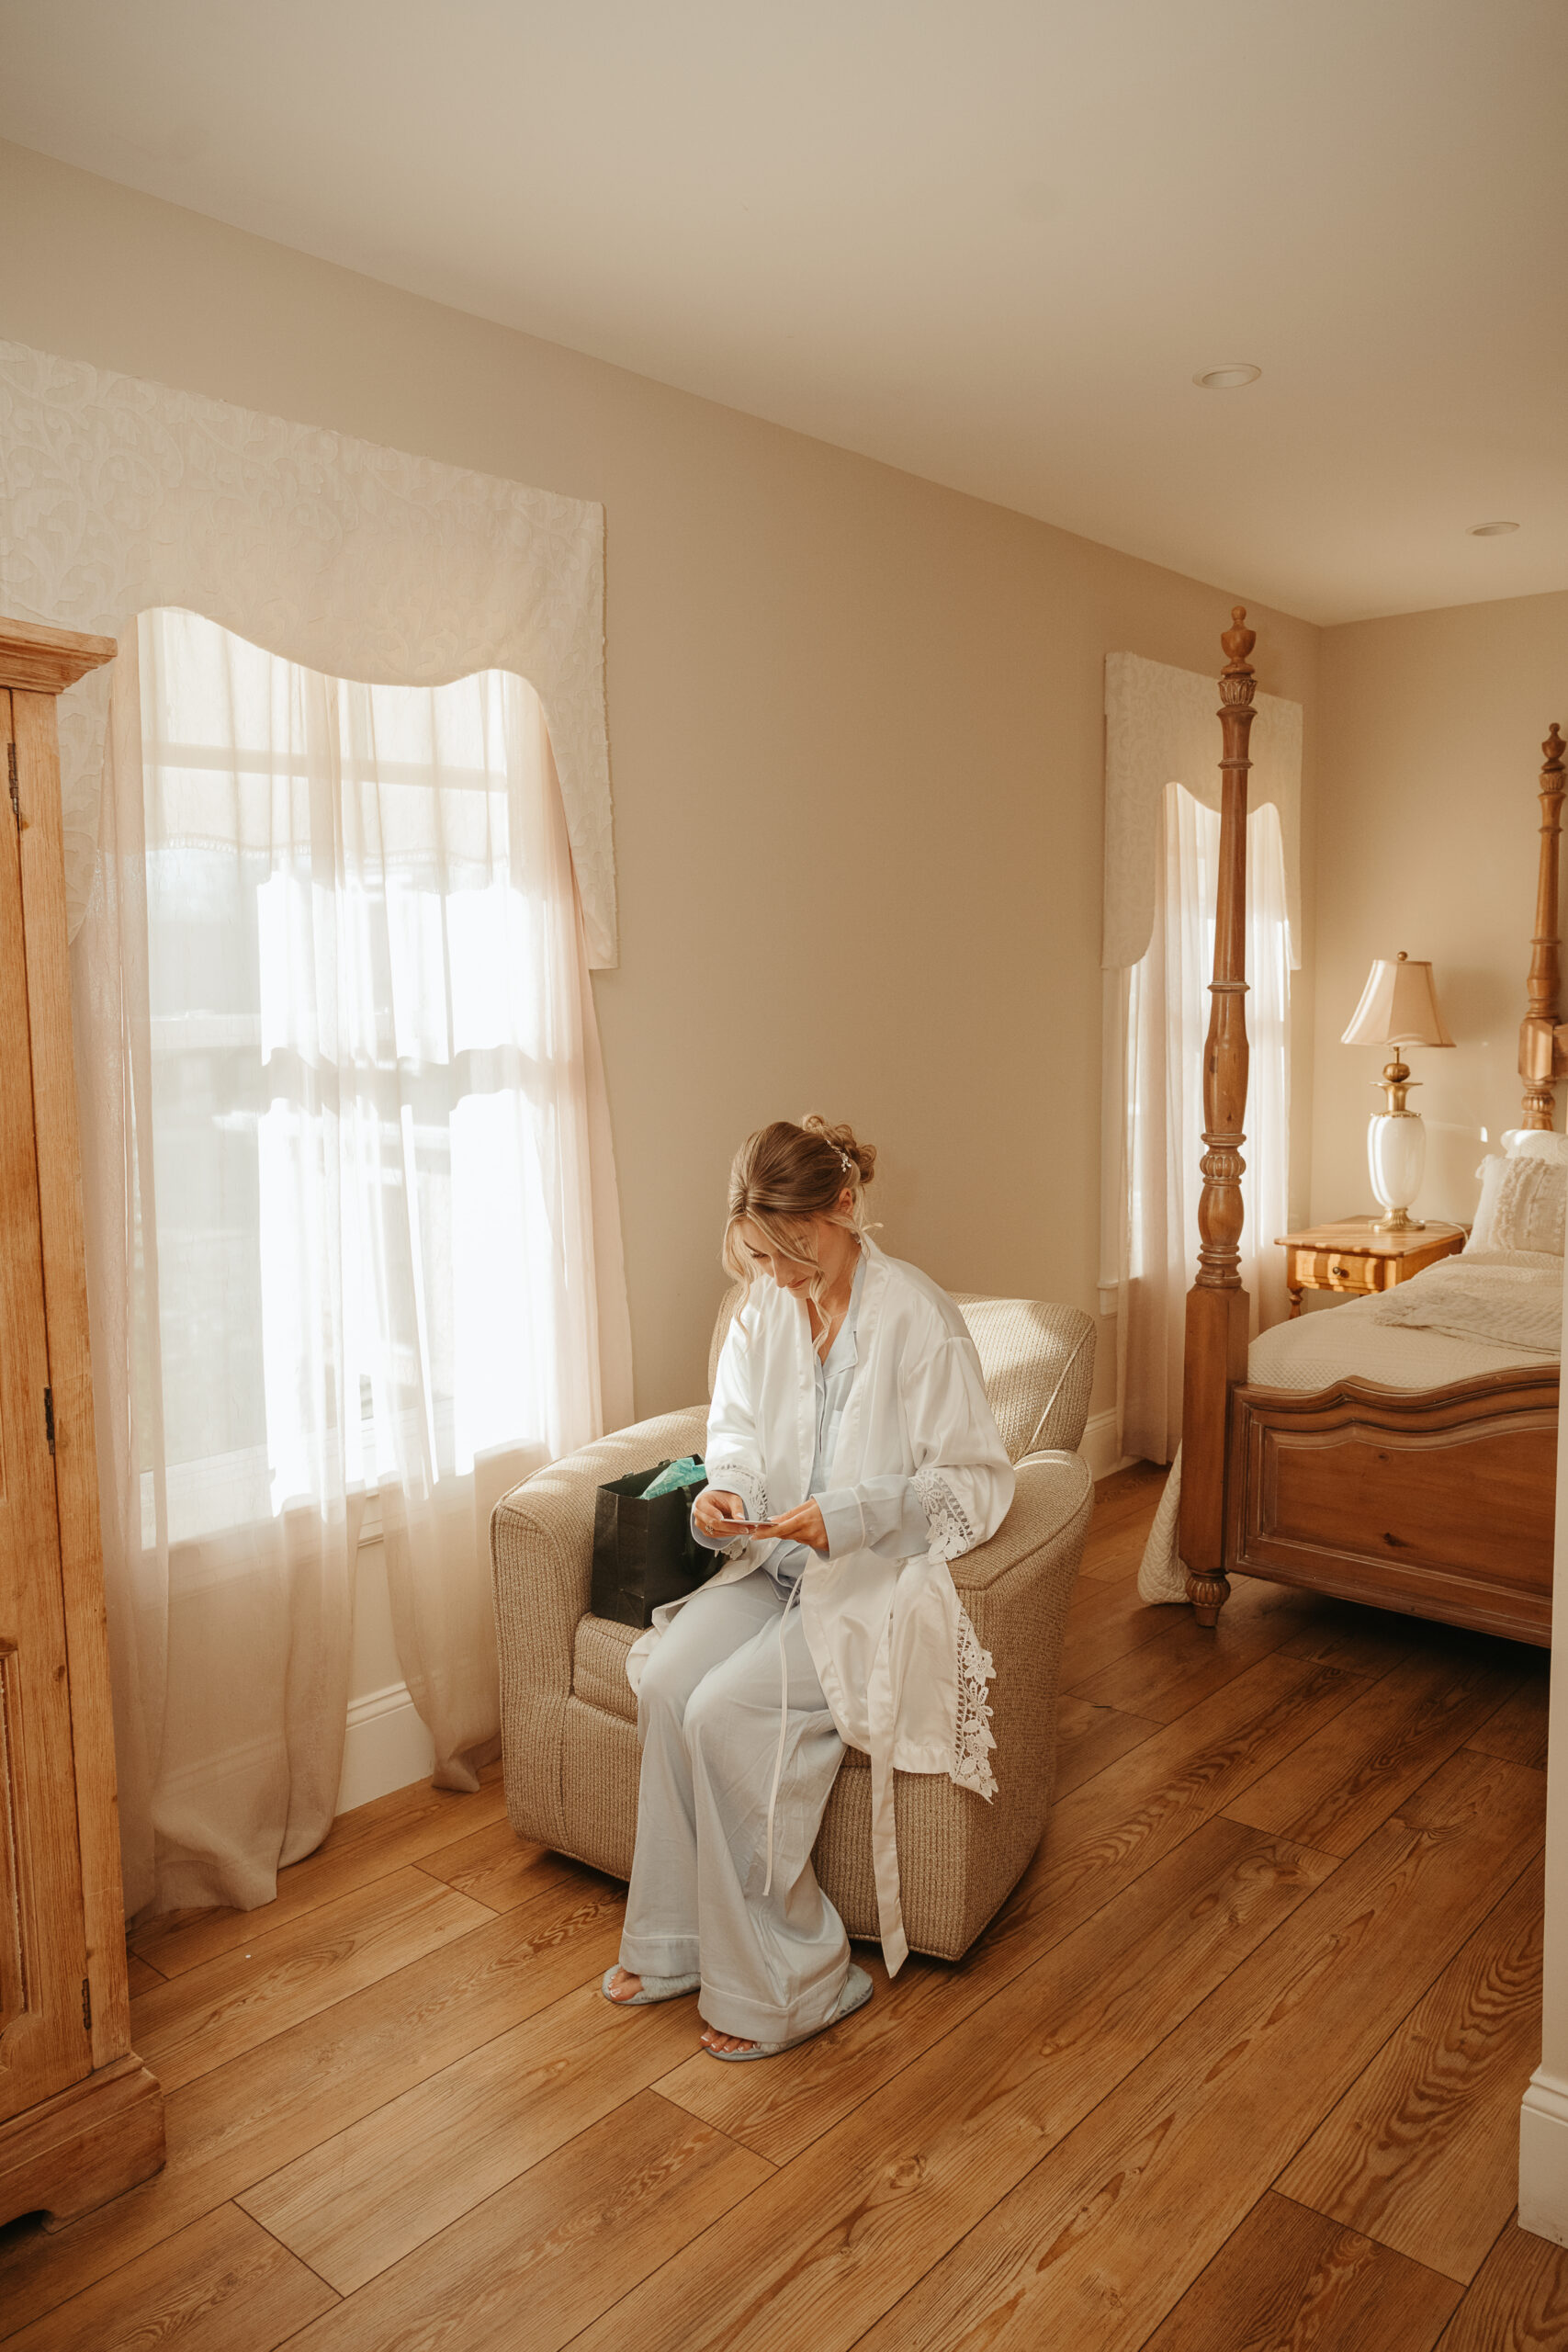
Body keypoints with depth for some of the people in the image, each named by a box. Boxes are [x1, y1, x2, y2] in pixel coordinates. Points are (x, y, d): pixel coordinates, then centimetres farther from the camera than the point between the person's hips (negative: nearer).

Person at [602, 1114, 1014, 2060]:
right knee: (665, 1678, -18)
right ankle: (679, 1942, 1)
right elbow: (737, 1425, 14)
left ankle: (785, 1980, -4)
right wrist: (729, 1490, -9)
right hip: (779, 1562, 6)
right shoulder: (766, 1305, 3)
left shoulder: (919, 1318, -16)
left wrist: (848, 1513, -25)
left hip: (881, 1580, -6)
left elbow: (975, 1483, -14)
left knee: (727, 1710, -23)